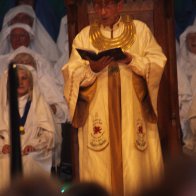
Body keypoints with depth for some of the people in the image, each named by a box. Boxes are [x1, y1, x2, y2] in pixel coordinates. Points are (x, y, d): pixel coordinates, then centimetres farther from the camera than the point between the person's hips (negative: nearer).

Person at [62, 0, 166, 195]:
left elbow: (158, 62, 1)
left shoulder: (140, 30, 8)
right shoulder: (84, 36, 9)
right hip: (98, 117, 0)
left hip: (133, 115, 0)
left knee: (136, 166, -4)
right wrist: (92, 69, -18)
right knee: (100, 170, -6)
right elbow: (71, 75, 2)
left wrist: (132, 60, -15)